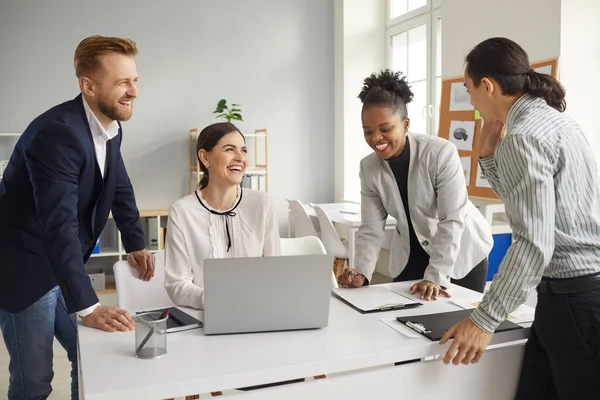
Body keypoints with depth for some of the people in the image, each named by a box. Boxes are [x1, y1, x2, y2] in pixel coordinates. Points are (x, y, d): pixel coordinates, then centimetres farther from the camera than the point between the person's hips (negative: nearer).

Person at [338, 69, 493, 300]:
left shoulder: (441, 153, -26)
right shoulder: (368, 167, -11)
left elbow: (452, 220, -27)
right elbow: (371, 230, -13)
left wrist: (435, 277, -34)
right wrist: (361, 273, -29)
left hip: (462, 251, -3)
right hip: (411, 255, 4)